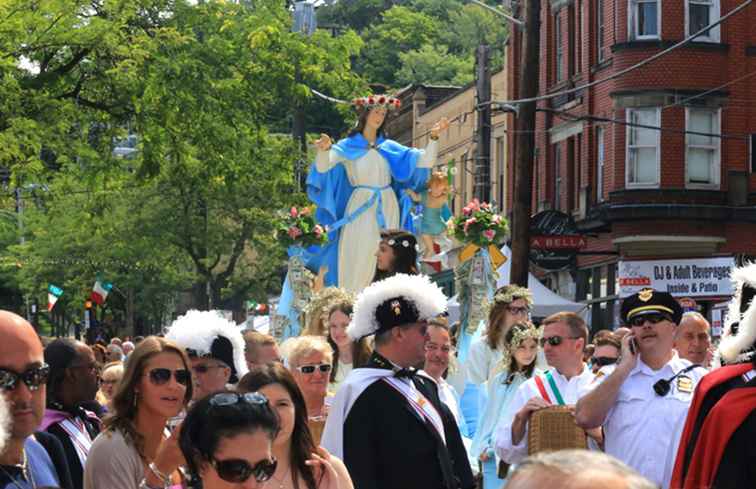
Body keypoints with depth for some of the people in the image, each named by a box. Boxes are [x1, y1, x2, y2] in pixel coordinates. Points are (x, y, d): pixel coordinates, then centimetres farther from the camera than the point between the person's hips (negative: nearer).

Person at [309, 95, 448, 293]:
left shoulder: (389, 148, 13)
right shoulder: (348, 147, 1)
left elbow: (423, 163, 9)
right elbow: (323, 168, -15)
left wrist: (433, 138, -4)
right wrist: (324, 150, -36)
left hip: (387, 210, 4)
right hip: (360, 209, -4)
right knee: (357, 261, -7)